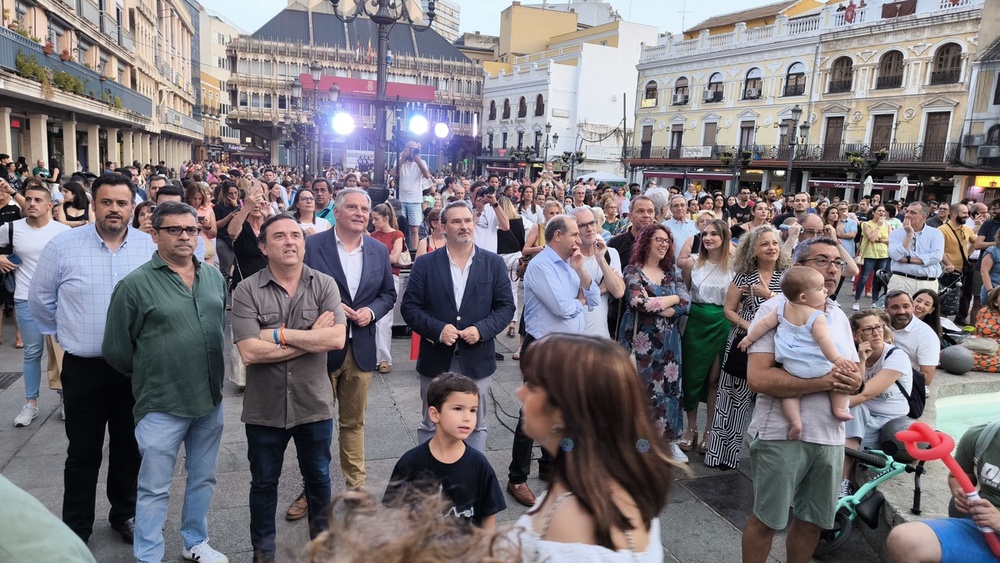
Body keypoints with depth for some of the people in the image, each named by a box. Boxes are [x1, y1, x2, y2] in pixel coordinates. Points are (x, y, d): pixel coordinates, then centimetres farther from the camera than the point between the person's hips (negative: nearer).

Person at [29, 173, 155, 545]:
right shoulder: (63, 246, -6)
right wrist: (66, 334, 10)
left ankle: (125, 514, 33)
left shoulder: (153, 247, -3)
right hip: (84, 368, -1)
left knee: (129, 446, 15)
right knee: (83, 452, 10)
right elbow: (41, 299, 6)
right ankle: (76, 529, 26)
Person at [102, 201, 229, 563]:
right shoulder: (134, 285, -11)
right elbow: (116, 351, -5)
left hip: (211, 399, 5)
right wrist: (149, 378, 5)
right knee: (154, 488, 9)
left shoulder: (215, 278, 3)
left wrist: (213, 376, 13)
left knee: (203, 478, 19)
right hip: (161, 405, -5)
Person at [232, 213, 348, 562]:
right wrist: (312, 338, -18)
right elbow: (249, 352, -20)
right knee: (263, 483, 18)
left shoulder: (324, 285, -6)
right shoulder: (247, 291, -11)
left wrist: (279, 334, -20)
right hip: (264, 407, -1)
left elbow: (337, 338, -18)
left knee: (318, 477, 19)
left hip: (314, 403, 1)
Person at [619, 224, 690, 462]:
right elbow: (637, 302, -19)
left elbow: (686, 302, -2)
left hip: (668, 341, 5)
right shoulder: (633, 271, -3)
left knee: (668, 387, 7)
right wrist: (671, 304, -10)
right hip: (641, 339, -4)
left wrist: (660, 302, -17)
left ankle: (668, 440, 19)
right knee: (641, 387, 1)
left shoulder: (671, 274, 11)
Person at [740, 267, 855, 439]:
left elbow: (764, 323, 7)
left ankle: (795, 421, -7)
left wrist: (749, 338, 18)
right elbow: (824, 339, -21)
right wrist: (836, 359, -22)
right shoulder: (817, 317, -11)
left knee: (789, 391, 14)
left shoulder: (782, 308, 3)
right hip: (817, 367, -3)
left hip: (791, 367, 3)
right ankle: (839, 408, 12)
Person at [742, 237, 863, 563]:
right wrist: (824, 381, -22)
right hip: (782, 434, -6)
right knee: (767, 520, 7)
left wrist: (854, 381, -10)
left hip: (830, 435, 7)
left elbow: (853, 372, 14)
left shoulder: (839, 317, 11)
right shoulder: (776, 308, -11)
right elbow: (758, 377, -22)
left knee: (813, 521, 18)